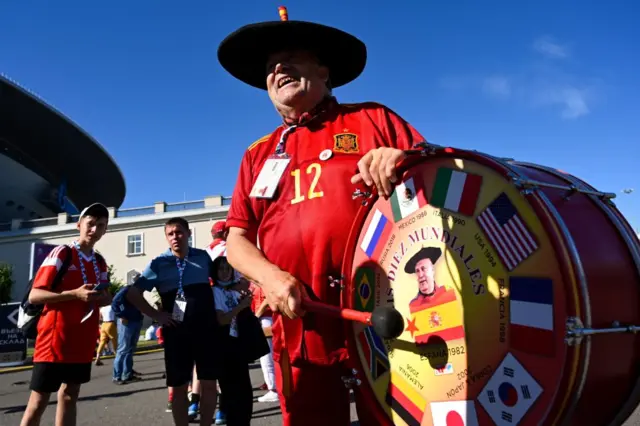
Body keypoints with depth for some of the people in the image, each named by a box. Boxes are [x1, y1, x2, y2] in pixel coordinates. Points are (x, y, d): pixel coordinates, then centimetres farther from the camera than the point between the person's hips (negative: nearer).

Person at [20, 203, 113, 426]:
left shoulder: (100, 262, 11)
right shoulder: (61, 253, -8)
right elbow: (34, 295, -13)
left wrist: (103, 298, -3)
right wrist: (75, 294, -25)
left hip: (83, 342, 6)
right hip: (55, 340, -6)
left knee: (69, 396, 13)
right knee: (39, 401, 0)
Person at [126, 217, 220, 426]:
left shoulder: (203, 257, 3)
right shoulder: (159, 264, -2)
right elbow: (132, 293, 1)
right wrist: (155, 315, -4)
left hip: (206, 328, 1)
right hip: (177, 332, -1)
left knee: (209, 383, 6)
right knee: (179, 387, 7)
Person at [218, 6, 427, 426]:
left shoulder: (371, 119, 9)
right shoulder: (260, 155, 17)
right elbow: (237, 239, 13)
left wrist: (403, 163, -21)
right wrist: (270, 277, -9)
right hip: (302, 327, 3)